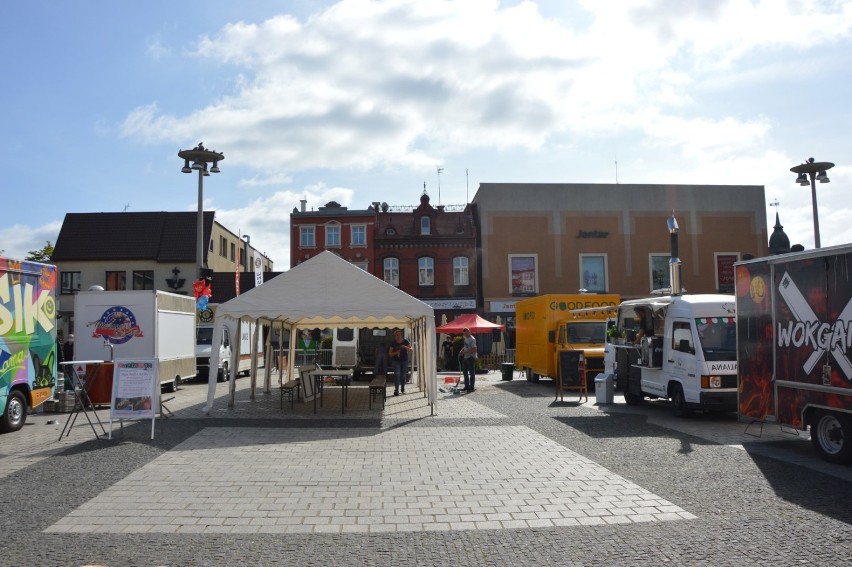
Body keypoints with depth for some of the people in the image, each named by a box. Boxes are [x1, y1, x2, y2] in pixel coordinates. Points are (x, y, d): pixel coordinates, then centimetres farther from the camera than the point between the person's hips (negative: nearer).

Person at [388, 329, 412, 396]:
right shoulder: (393, 343, -6)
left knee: (403, 375, 9)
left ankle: (402, 389, 30)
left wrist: (406, 347, -25)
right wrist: (396, 353, -20)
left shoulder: (405, 341, -5)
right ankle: (396, 390, -18)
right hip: (396, 361, -1)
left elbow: (411, 350, -7)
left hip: (404, 361, 1)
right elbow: (390, 353, -2)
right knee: (397, 374, -15)